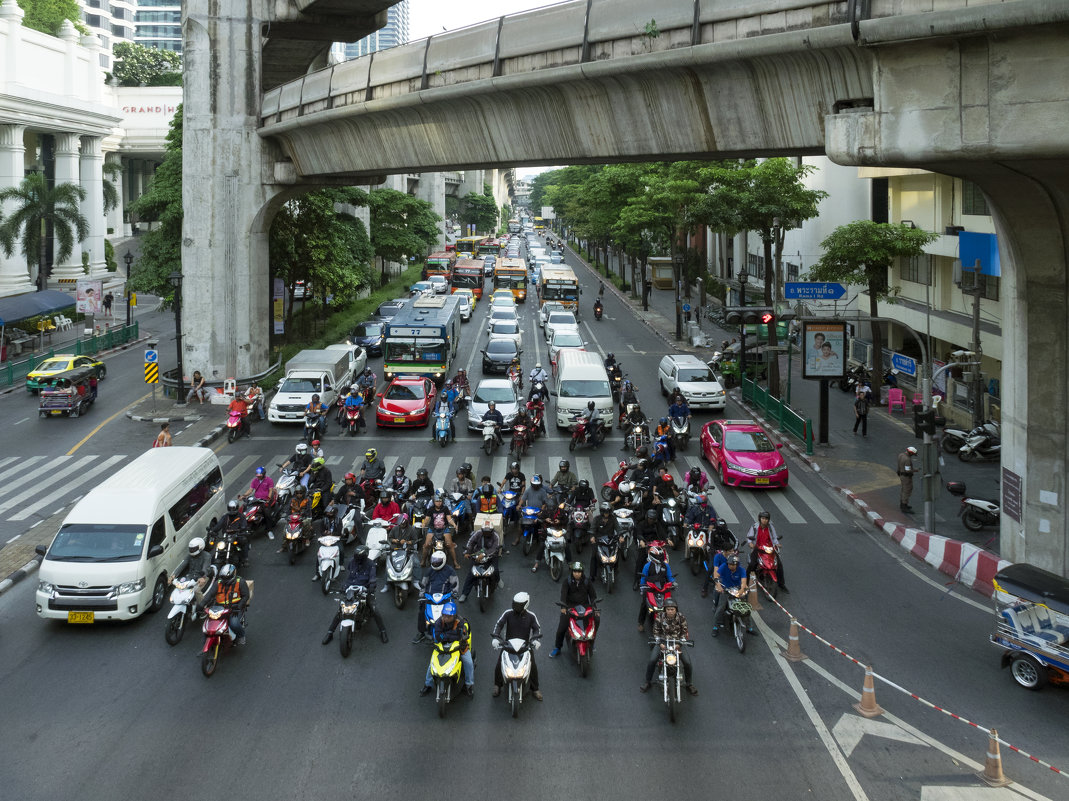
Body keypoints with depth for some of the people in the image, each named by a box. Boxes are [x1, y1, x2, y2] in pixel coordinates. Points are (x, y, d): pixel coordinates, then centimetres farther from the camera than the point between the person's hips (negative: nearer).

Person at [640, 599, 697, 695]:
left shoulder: (681, 617, -9)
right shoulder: (660, 616, -9)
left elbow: (684, 632, 1)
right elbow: (656, 631, -2)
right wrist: (660, 643, -15)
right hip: (662, 641, 0)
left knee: (687, 662, -16)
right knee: (652, 660, -19)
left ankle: (689, 684, 9)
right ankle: (648, 682, 4)